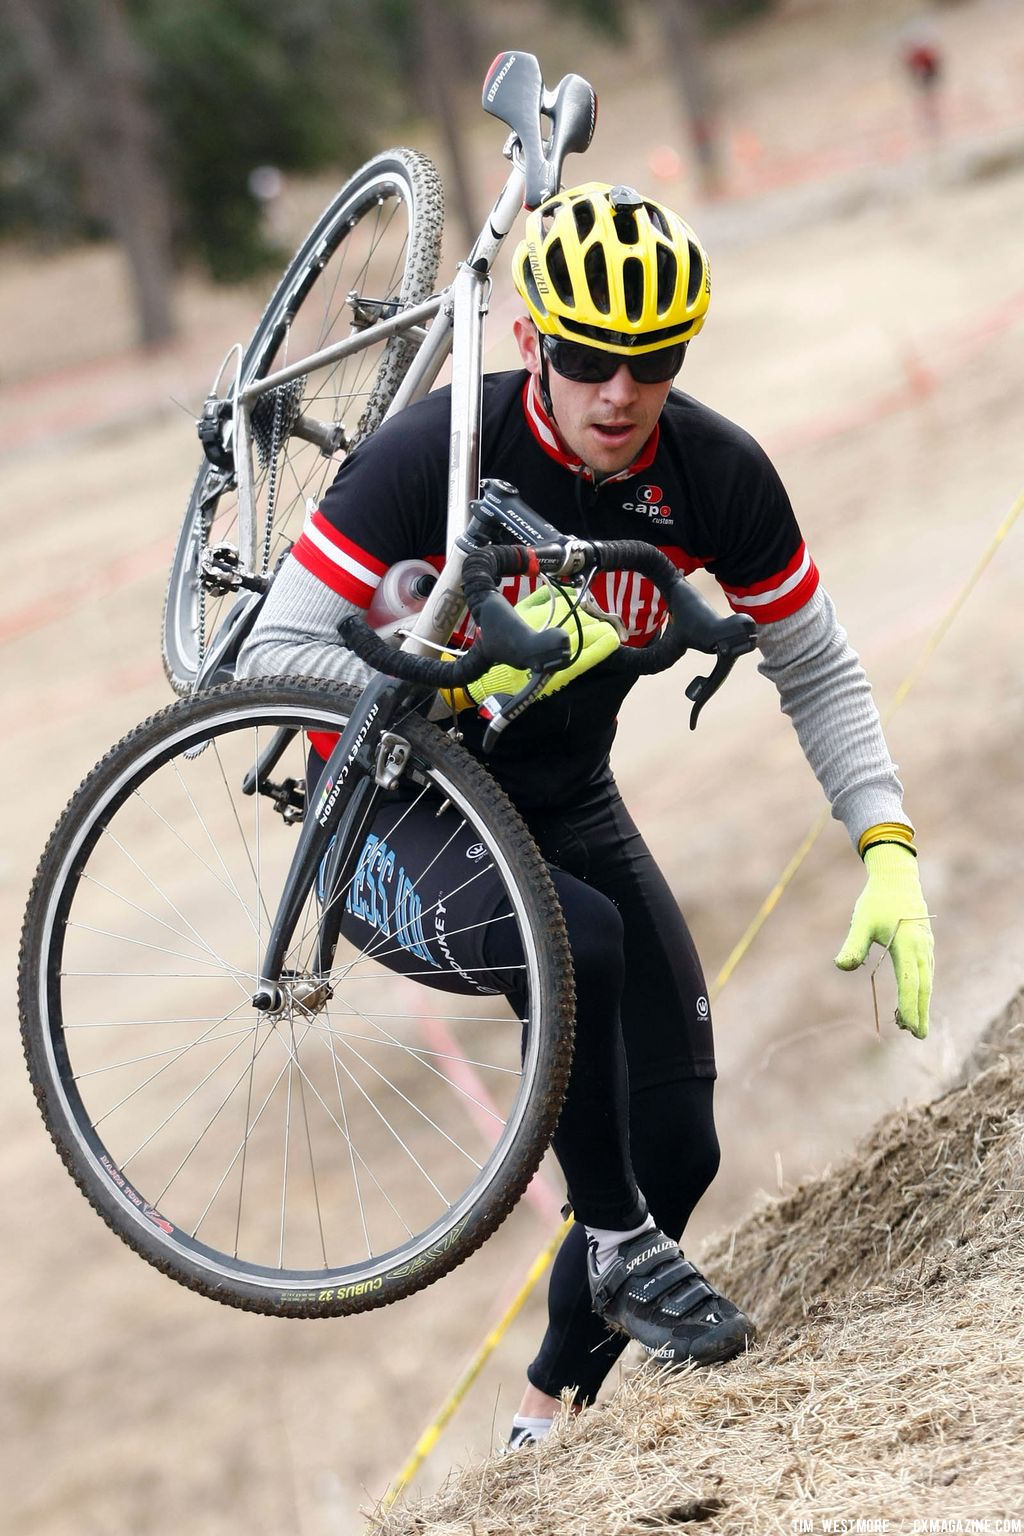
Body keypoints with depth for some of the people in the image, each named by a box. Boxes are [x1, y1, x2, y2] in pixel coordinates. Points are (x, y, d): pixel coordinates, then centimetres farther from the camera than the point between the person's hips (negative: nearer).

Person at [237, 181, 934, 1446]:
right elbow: (271, 660, -25)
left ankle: (548, 1415, 20)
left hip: (562, 806, 5)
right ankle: (622, 1247, -14)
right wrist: (473, 678, -36)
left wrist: (888, 854, -12)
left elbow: (816, 669, 0)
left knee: (678, 1142, -1)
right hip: (392, 808, -5)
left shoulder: (718, 475, -13)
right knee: (581, 939, -36)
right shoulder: (434, 454, -26)